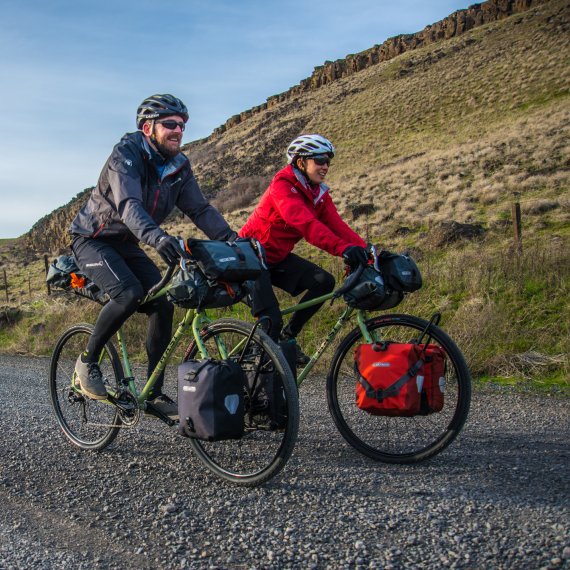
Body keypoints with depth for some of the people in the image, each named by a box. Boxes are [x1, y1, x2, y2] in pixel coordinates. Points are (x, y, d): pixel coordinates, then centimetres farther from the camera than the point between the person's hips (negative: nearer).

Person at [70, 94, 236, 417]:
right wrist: (156, 237, -58)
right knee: (129, 294, -30)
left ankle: (155, 393, 0)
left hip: (127, 244, 6)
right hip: (93, 239, -6)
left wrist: (230, 238, -25)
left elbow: (200, 208, -8)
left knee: (163, 305, -10)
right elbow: (129, 205, -39)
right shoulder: (127, 154, -23)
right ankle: (88, 361, -7)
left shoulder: (179, 166, -3)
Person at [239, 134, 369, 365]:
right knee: (271, 320, -18)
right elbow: (306, 224, -39)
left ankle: (288, 335, 3)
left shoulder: (320, 194, 0)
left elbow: (338, 226, -11)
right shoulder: (282, 186, -24)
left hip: (278, 258, 7)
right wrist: (343, 248, -50)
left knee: (324, 281, -12)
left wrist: (366, 251, -26)